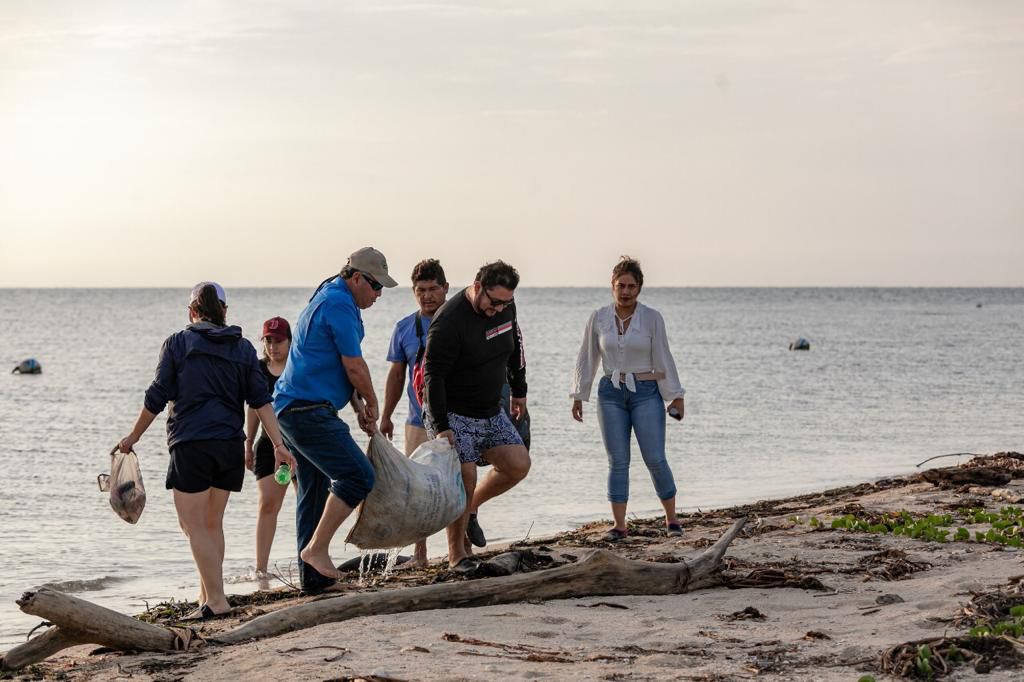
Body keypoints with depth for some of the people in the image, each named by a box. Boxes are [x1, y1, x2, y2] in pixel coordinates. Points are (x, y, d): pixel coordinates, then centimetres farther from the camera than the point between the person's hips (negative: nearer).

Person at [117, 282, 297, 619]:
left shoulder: (177, 343, 0)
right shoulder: (243, 348, 10)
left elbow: (157, 398, -1)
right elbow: (261, 400, 2)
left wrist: (133, 436, 11)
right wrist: (279, 445, -1)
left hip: (190, 444, -5)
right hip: (230, 446, 5)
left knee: (194, 526, -2)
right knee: (212, 523, 17)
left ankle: (216, 600, -11)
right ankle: (207, 596, 20)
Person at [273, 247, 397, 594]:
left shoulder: (328, 299, 21)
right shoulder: (340, 305, -13)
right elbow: (355, 367, -13)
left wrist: (358, 406, 18)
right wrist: (372, 405, 3)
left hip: (292, 408, 11)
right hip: (310, 410, -11)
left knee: (315, 490, 13)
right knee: (358, 476, -14)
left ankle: (312, 576, 16)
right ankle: (317, 548, -14)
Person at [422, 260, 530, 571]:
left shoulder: (506, 307, -1)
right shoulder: (450, 321, -24)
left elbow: (514, 345, 18)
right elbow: (433, 376, -24)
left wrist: (519, 390, 22)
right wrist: (441, 427, -28)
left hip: (491, 412, 7)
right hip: (453, 415, -7)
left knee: (518, 465, -4)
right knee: (465, 480, -13)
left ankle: (472, 508, 18)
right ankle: (456, 552, 3)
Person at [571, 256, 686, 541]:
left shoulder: (652, 318, -3)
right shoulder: (598, 318, 2)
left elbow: (663, 359, 1)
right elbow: (587, 359, 11)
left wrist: (675, 396, 0)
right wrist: (578, 396, 12)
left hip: (646, 393, -2)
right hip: (611, 394, 2)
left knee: (655, 459, -5)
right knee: (618, 461, 0)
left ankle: (671, 518, 10)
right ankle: (619, 525, 3)